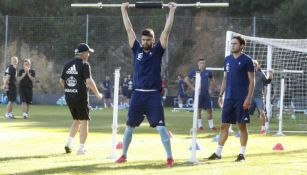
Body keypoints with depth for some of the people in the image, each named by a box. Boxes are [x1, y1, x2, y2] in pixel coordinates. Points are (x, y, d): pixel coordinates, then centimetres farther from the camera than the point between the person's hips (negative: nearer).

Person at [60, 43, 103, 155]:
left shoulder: (68, 65, 10)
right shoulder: (84, 64, -10)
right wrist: (97, 94, -9)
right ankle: (81, 148, 1)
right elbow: (89, 81, -19)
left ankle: (69, 143, 5)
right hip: (80, 97, -7)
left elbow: (61, 81, 16)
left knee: (76, 120, 20)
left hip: (68, 97, 7)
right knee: (84, 121, 3)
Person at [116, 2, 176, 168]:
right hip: (138, 94, 3)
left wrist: (171, 11, -4)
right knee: (129, 126, 9)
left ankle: (169, 158, -5)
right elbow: (129, 29, 10)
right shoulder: (137, 49, 7)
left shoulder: (157, 50, 1)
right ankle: (123, 155, 22)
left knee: (160, 126, -8)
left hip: (153, 95, -3)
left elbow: (166, 30, -2)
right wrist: (124, 10, 11)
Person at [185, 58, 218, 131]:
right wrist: (192, 87, -6)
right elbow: (186, 79, 2)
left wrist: (210, 88, 12)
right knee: (198, 109, 2)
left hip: (206, 94, 2)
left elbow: (212, 80, 23)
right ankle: (200, 125, 9)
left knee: (209, 109, 0)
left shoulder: (208, 72, 8)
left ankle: (211, 126, 4)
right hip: (198, 93, -2)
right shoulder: (194, 71, 0)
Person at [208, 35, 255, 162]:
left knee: (242, 125, 0)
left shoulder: (246, 60, -5)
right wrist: (221, 95, 12)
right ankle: (218, 153, 10)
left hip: (241, 99, -5)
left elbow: (252, 81, -7)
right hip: (228, 98, 5)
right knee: (224, 125, 6)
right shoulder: (227, 59, 12)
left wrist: (249, 98, -14)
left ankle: (242, 153, 7)